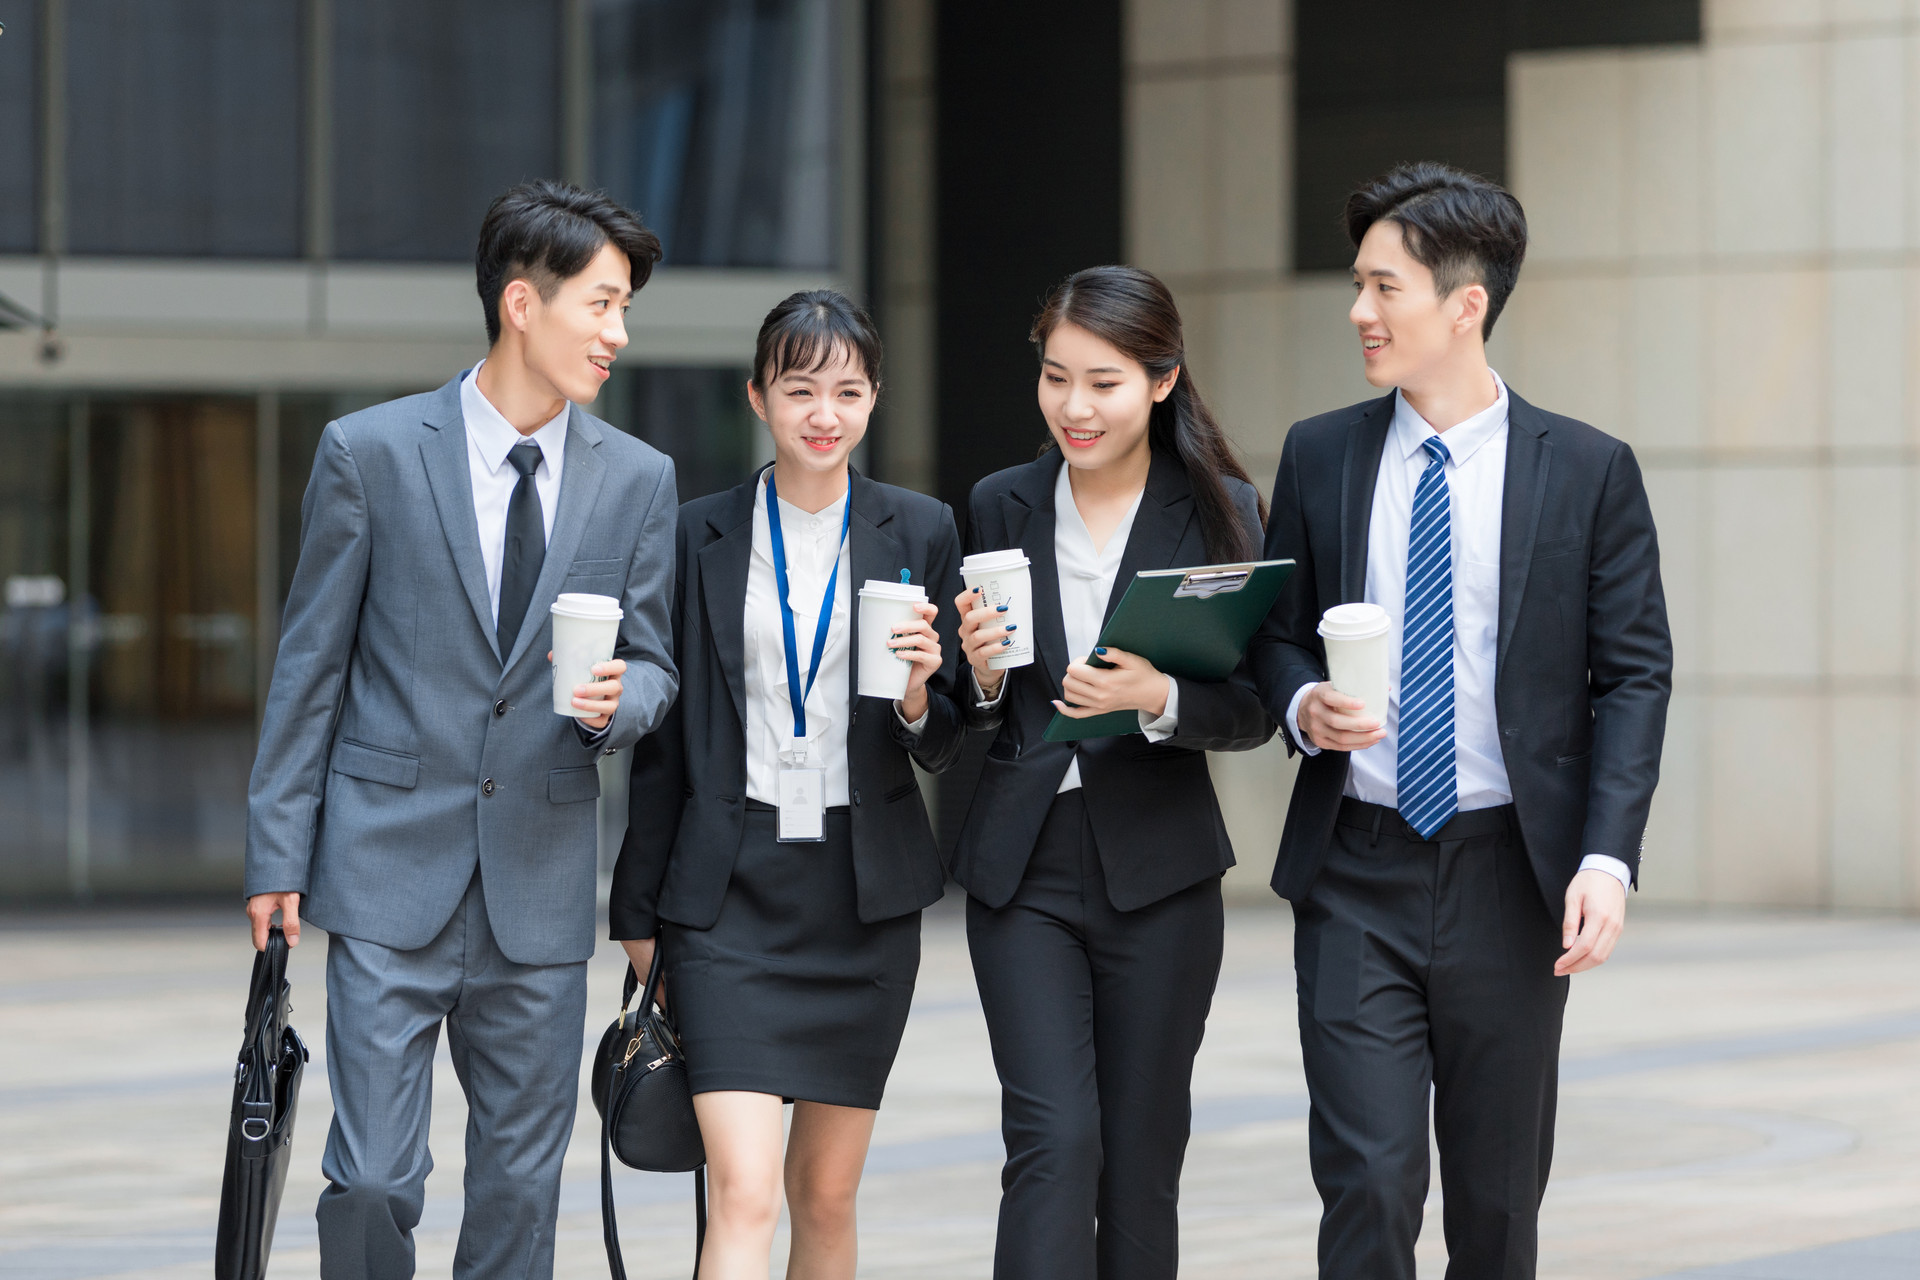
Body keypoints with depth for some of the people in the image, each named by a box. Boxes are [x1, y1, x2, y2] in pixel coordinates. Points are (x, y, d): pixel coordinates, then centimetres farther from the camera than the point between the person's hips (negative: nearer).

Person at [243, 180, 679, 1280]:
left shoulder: (638, 479, 6)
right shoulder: (370, 453, -2)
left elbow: (654, 663, 13)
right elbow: (310, 663, 2)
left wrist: (617, 700, -12)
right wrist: (279, 854, 0)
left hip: (542, 889, 3)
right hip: (393, 871, -3)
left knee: (521, 1186, 7)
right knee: (374, 1182, -7)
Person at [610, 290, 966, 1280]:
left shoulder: (921, 534, 5)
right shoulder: (700, 537, 3)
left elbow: (943, 747, 7)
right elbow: (662, 742, 8)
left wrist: (918, 693, -16)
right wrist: (640, 915, 8)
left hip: (864, 893, 2)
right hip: (728, 891, -2)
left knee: (826, 1193, 10)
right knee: (742, 1193, -14)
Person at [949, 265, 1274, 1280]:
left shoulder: (1220, 510, 1)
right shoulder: (1000, 507, 7)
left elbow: (1250, 711, -2)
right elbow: (966, 720, 12)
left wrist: (1157, 698, -21)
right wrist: (982, 674, -10)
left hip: (1157, 871, 0)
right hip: (1022, 868, 0)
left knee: (1140, 1158, 5)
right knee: (1054, 1138, -12)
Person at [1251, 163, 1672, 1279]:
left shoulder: (1590, 471, -2)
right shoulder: (1321, 457, 5)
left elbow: (1634, 674, -2)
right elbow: (1277, 633, 14)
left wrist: (1607, 858, -13)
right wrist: (1304, 705, -10)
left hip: (1510, 873, -1)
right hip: (1358, 872, 1)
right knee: (1368, 1182, -9)